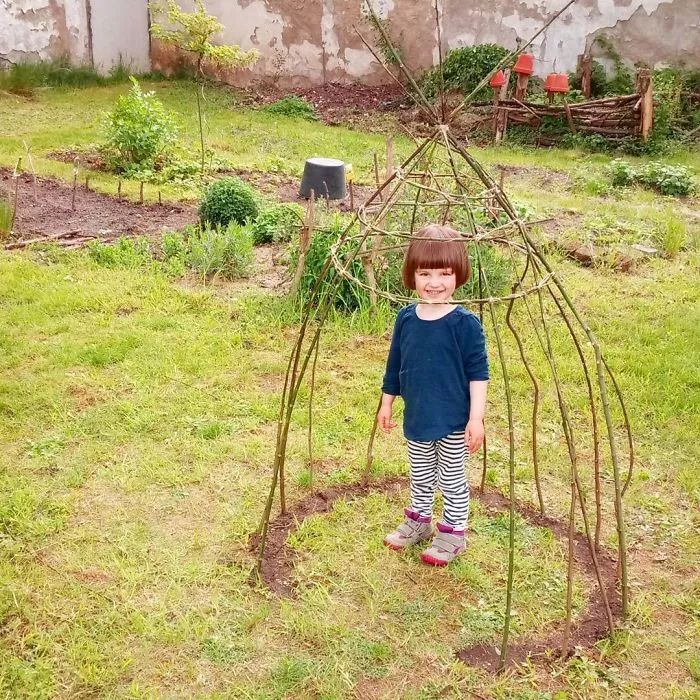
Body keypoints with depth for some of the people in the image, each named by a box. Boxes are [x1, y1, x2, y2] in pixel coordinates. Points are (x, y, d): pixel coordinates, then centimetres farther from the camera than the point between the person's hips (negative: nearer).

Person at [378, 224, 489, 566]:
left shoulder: (465, 323, -17)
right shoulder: (406, 318, -3)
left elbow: (478, 372, -14)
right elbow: (395, 365, 9)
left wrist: (476, 418, -16)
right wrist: (386, 403, 14)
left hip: (454, 422, -5)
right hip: (416, 418, 5)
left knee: (452, 479, 11)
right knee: (420, 475, 22)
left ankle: (452, 533, 28)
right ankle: (418, 521, 42)